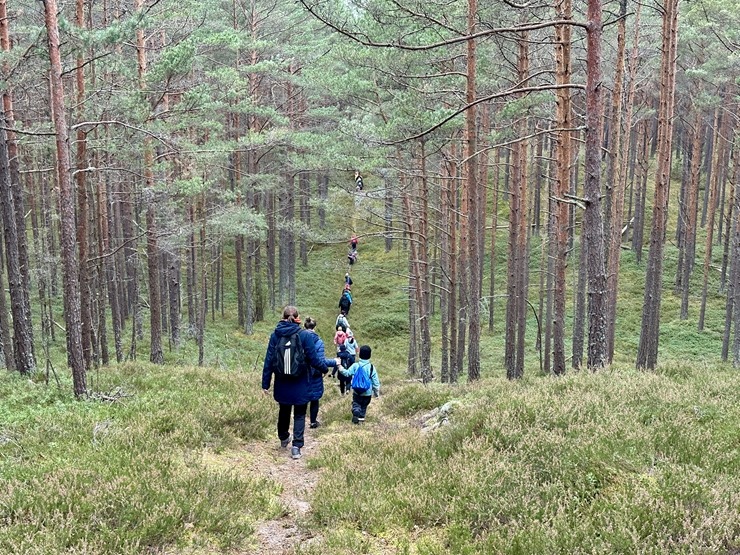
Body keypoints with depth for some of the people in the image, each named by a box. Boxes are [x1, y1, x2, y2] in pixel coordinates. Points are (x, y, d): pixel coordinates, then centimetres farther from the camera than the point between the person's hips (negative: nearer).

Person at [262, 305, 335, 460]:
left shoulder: (275, 335, -7)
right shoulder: (304, 335, -14)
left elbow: (268, 360, -5)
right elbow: (314, 360, -11)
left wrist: (265, 383, 2)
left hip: (282, 385, 3)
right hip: (300, 385, -3)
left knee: (284, 411, 24)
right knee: (299, 415, 12)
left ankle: (283, 439, 45)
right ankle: (296, 446, 3)